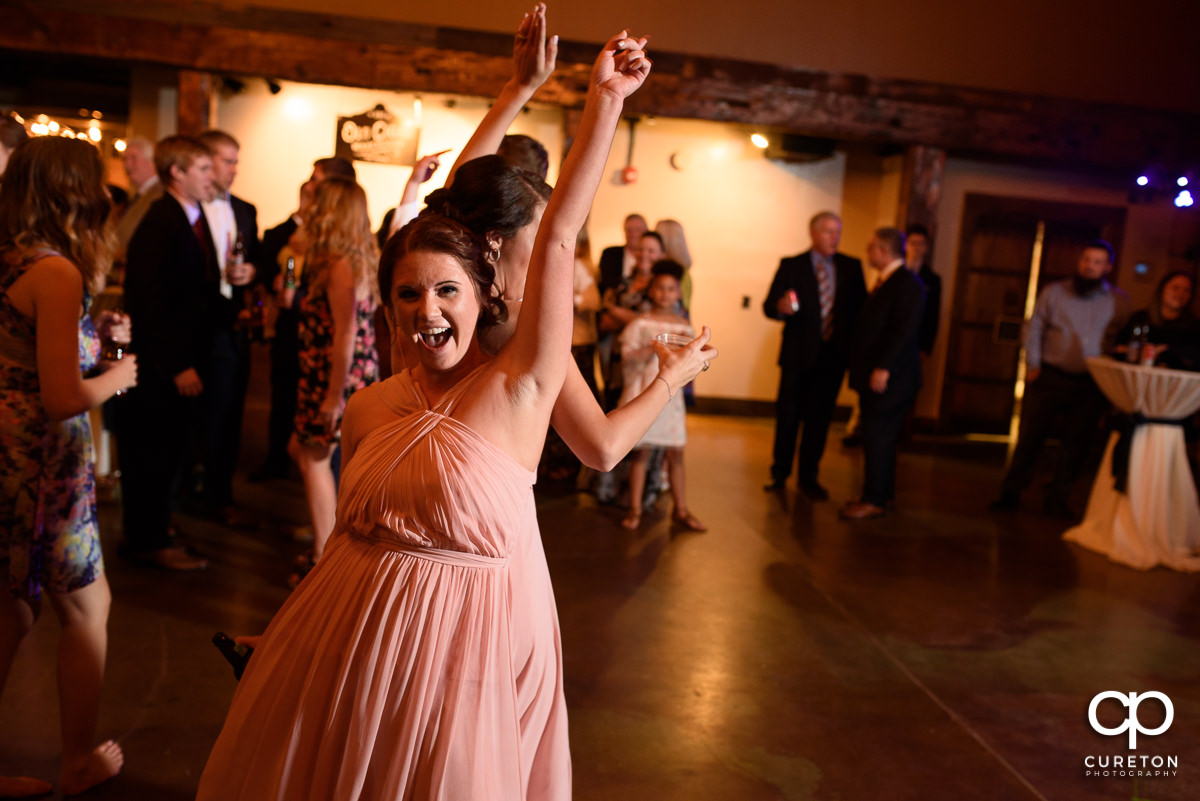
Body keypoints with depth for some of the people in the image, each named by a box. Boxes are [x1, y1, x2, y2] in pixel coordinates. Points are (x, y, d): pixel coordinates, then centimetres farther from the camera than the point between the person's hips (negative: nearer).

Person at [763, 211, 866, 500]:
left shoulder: (851, 267, 6)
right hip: (798, 353, -2)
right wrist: (781, 307, -30)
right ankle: (780, 473, 22)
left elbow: (861, 305, 5)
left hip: (833, 354, 2)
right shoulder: (791, 266, -1)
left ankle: (808, 477, 21)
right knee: (788, 415, 6)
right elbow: (769, 305, -7)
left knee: (819, 417, 9)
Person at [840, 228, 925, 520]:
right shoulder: (884, 282, 18)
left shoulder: (908, 284, -13)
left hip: (890, 378, -9)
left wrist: (883, 368, -25)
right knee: (878, 437, 14)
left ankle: (874, 501, -1)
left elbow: (905, 331, -21)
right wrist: (863, 367, 15)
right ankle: (881, 493, 23)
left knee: (877, 437, -7)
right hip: (874, 375, 10)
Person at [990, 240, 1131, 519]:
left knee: (1076, 444, 6)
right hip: (1050, 378, -1)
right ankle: (1011, 494, 9)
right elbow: (1034, 328, 5)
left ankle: (1056, 499, 19)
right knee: (1030, 436, 0)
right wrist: (1032, 365, -3)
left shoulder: (1119, 302, 5)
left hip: (1091, 385, 1)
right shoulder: (1054, 292, 4)